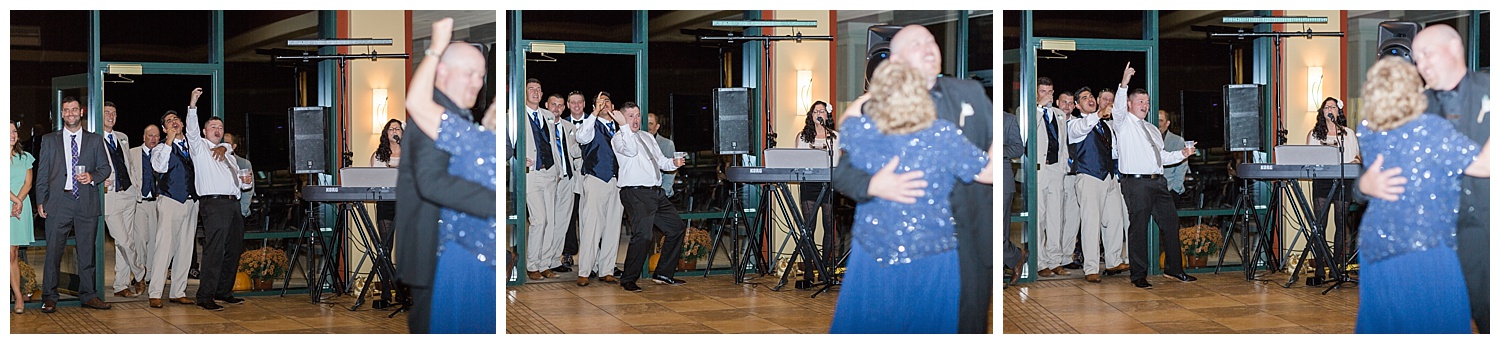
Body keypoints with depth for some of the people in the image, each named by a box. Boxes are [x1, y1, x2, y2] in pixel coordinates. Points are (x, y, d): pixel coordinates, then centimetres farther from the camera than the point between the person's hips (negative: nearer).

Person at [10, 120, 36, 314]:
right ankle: (18, 296, -6)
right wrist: (16, 201, -15)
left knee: (15, 253, 2)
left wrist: (18, 202, -8)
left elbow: (28, 183, 6)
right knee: (11, 253, -6)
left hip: (21, 207, 3)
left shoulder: (25, 157, 14)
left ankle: (16, 291, 5)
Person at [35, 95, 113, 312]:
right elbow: (42, 173, 9)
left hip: (87, 203, 1)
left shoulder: (95, 140, 13)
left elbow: (105, 168, 13)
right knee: (53, 251, -3)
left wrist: (92, 177, -8)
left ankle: (88, 295, 12)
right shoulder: (49, 140, 12)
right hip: (59, 202, -1)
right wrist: (40, 201, 1)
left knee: (87, 251, 4)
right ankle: (49, 297, 2)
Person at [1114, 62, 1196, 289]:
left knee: (1170, 224, 8)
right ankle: (1138, 276, 1)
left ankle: (1173, 269, 19)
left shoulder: (1152, 129, 25)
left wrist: (1182, 154, 10)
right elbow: (1118, 108, -19)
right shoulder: (1124, 123, 2)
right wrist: (1124, 84, -33)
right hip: (1137, 183, -7)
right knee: (1138, 228, -5)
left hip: (1158, 182, 7)